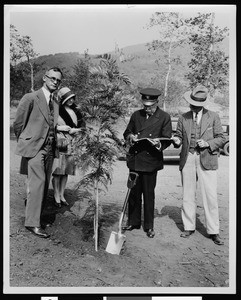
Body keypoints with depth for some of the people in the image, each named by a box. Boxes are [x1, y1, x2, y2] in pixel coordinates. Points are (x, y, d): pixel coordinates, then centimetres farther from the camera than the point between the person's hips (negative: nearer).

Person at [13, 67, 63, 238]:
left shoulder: (55, 103, 15)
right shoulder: (31, 98, -4)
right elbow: (18, 124, -1)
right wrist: (25, 143, 7)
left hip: (50, 149, 7)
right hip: (34, 148, -6)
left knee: (44, 186, 7)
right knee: (38, 183, -13)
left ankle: (37, 218, 19)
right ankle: (32, 222, -5)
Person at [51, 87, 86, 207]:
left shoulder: (75, 111, 12)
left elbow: (83, 125, 14)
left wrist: (75, 130, -4)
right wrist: (59, 128, -15)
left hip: (71, 143, 5)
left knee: (66, 170, 9)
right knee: (58, 170, -4)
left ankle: (62, 195, 20)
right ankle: (56, 196, 8)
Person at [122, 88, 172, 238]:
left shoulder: (164, 117, 1)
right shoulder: (136, 115, 11)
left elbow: (167, 140, -1)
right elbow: (127, 132, 18)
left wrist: (158, 144, -22)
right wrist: (130, 137, -5)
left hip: (151, 160, -3)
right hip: (134, 159, 3)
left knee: (149, 194, 4)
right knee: (134, 193, 11)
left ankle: (149, 226, 19)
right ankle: (133, 222, 26)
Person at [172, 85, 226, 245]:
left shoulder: (213, 117, 5)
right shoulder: (183, 118, 10)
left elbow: (221, 138, 5)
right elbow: (178, 135, 15)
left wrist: (208, 143, -12)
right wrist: (177, 140, -8)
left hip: (207, 160, -2)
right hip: (188, 159, 3)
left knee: (210, 196, -3)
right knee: (188, 196, 7)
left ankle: (214, 231, 8)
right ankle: (189, 227, 21)